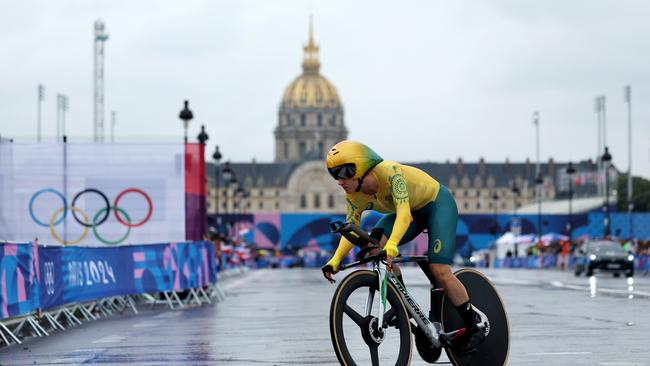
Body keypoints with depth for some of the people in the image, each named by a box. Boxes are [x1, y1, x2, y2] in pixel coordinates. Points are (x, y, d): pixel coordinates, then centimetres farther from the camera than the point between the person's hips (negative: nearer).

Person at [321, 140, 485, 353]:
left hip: (438, 203, -6)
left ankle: (473, 330, -4)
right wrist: (336, 260, -24)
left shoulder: (389, 172, -35)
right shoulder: (354, 197, -14)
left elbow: (404, 213, -45)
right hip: (413, 211, 7)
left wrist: (392, 246, -60)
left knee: (439, 270, -18)